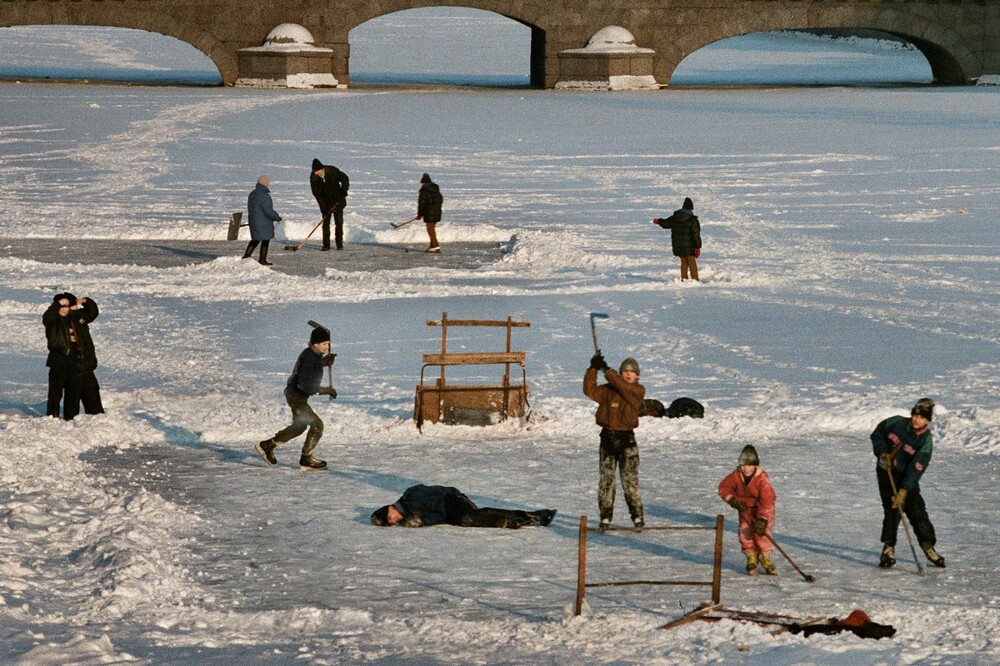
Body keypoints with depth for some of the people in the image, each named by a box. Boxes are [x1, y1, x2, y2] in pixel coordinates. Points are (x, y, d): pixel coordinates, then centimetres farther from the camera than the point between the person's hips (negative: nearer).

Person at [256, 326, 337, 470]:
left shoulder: (313, 354, 3)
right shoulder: (309, 358, -26)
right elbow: (304, 385, -31)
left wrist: (324, 361, 1)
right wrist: (326, 390, -27)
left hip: (297, 395, 10)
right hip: (296, 397, -10)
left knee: (299, 426, 24)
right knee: (317, 425, -8)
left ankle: (268, 445, 30)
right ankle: (306, 459, 1)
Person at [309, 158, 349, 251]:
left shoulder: (333, 171, -18)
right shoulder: (313, 178, -14)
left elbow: (345, 179, -4)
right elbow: (316, 193, -13)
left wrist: (344, 191, -16)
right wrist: (323, 206, -20)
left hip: (338, 201, -1)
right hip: (326, 203, 1)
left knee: (339, 222, -1)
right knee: (325, 223, -4)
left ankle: (339, 244, 7)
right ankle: (326, 245, -2)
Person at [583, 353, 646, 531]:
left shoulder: (639, 391, -1)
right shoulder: (608, 390, 7)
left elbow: (623, 387, -18)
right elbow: (590, 391, -6)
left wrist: (607, 370, -20)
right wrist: (593, 369, -16)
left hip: (627, 438, -2)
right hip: (608, 437, 2)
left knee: (630, 479, -3)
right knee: (606, 479, 3)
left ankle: (637, 516, 5)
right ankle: (605, 517, 8)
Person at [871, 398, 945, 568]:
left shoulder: (926, 441, -17)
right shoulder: (897, 423, -12)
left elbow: (916, 468, -24)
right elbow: (877, 435, 5)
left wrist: (903, 491, -31)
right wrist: (882, 452, -12)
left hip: (908, 477, 0)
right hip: (887, 472, 0)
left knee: (917, 510, -5)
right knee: (892, 510, -12)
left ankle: (928, 547, 8)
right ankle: (888, 549, -6)